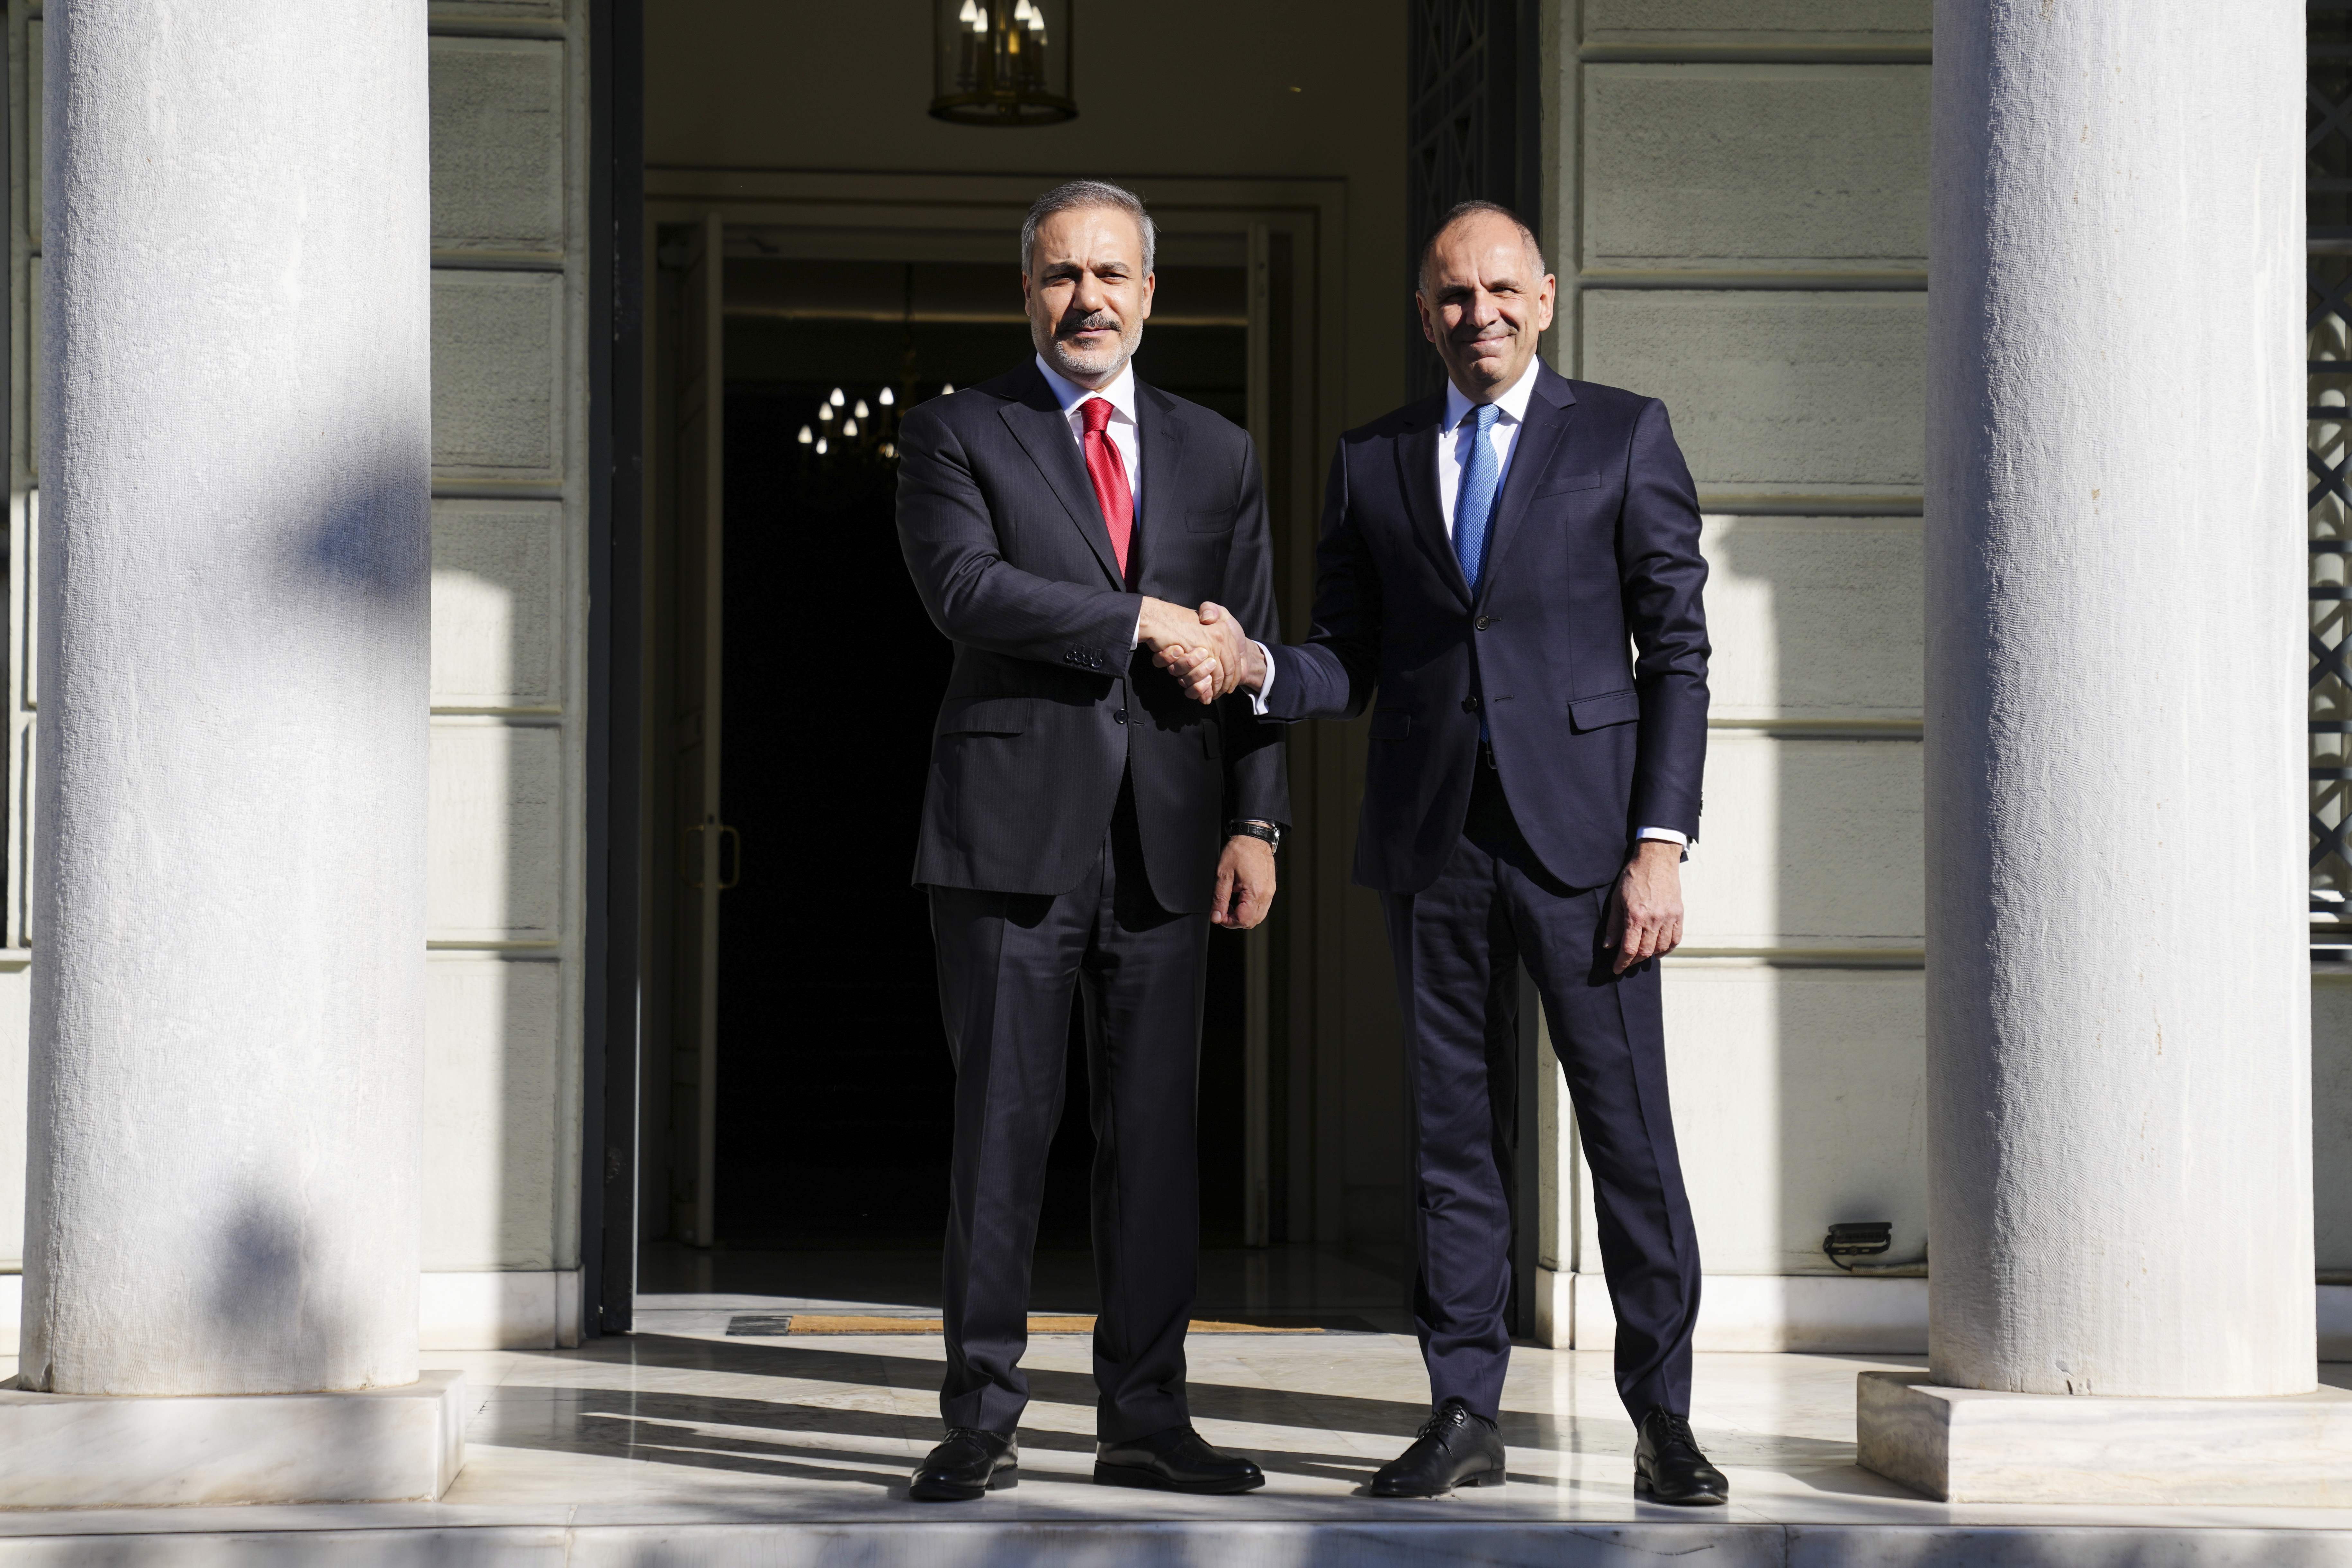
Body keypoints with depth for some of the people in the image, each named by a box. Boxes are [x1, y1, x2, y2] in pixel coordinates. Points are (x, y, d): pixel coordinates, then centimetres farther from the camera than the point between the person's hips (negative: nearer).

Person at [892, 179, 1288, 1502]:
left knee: (1158, 1133, 4)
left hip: (1167, 843, 3)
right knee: (1003, 1126, -2)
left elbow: (1250, 649, 12)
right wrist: (1141, 621, -13)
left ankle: (1146, 1420, 11)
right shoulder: (955, 435, 6)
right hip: (1012, 833, -3)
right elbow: (965, 587, -11)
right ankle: (982, 1422, 4)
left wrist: (1257, 822, 2)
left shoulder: (1218, 454, 16)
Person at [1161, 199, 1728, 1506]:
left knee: (1630, 1128, -2)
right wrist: (1253, 665, -10)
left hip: (1579, 831, -3)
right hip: (1431, 841, 3)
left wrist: (1661, 845, -9)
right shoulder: (1371, 462, 13)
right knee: (1453, 1131, 7)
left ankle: (1662, 1420, 7)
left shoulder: (1623, 437, 4)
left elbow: (1675, 652, 0)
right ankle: (1464, 1414, 14)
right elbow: (1348, 667, 12)